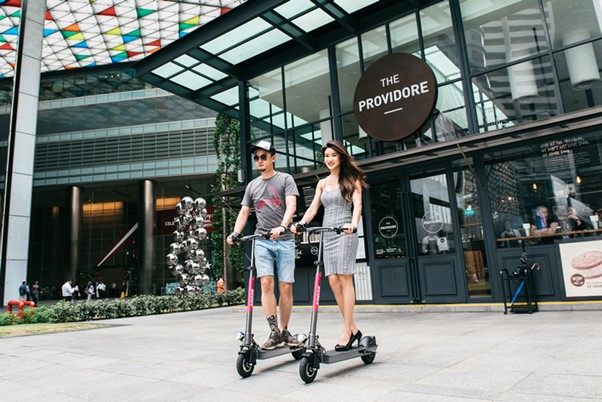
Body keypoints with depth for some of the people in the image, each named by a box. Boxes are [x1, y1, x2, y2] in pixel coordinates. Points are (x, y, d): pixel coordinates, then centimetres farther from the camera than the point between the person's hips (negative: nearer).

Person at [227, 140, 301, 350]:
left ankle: (284, 331, 13)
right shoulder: (252, 185, 16)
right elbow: (244, 212, 17)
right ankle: (274, 332, -8)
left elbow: (291, 205, -10)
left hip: (284, 240, -2)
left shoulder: (285, 179, 5)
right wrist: (235, 233, -1)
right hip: (262, 240, 2)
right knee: (266, 283, -11)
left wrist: (282, 226, -27)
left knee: (286, 287, -1)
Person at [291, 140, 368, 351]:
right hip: (327, 233, 5)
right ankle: (353, 328, 10)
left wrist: (353, 224, -29)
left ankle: (346, 332, -5)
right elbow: (313, 208, 11)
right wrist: (299, 224, -8)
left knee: (344, 279, -9)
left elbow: (357, 204, -9)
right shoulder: (322, 183, 18)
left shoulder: (351, 180, 5)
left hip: (344, 232, -5)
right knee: (333, 281, 0)